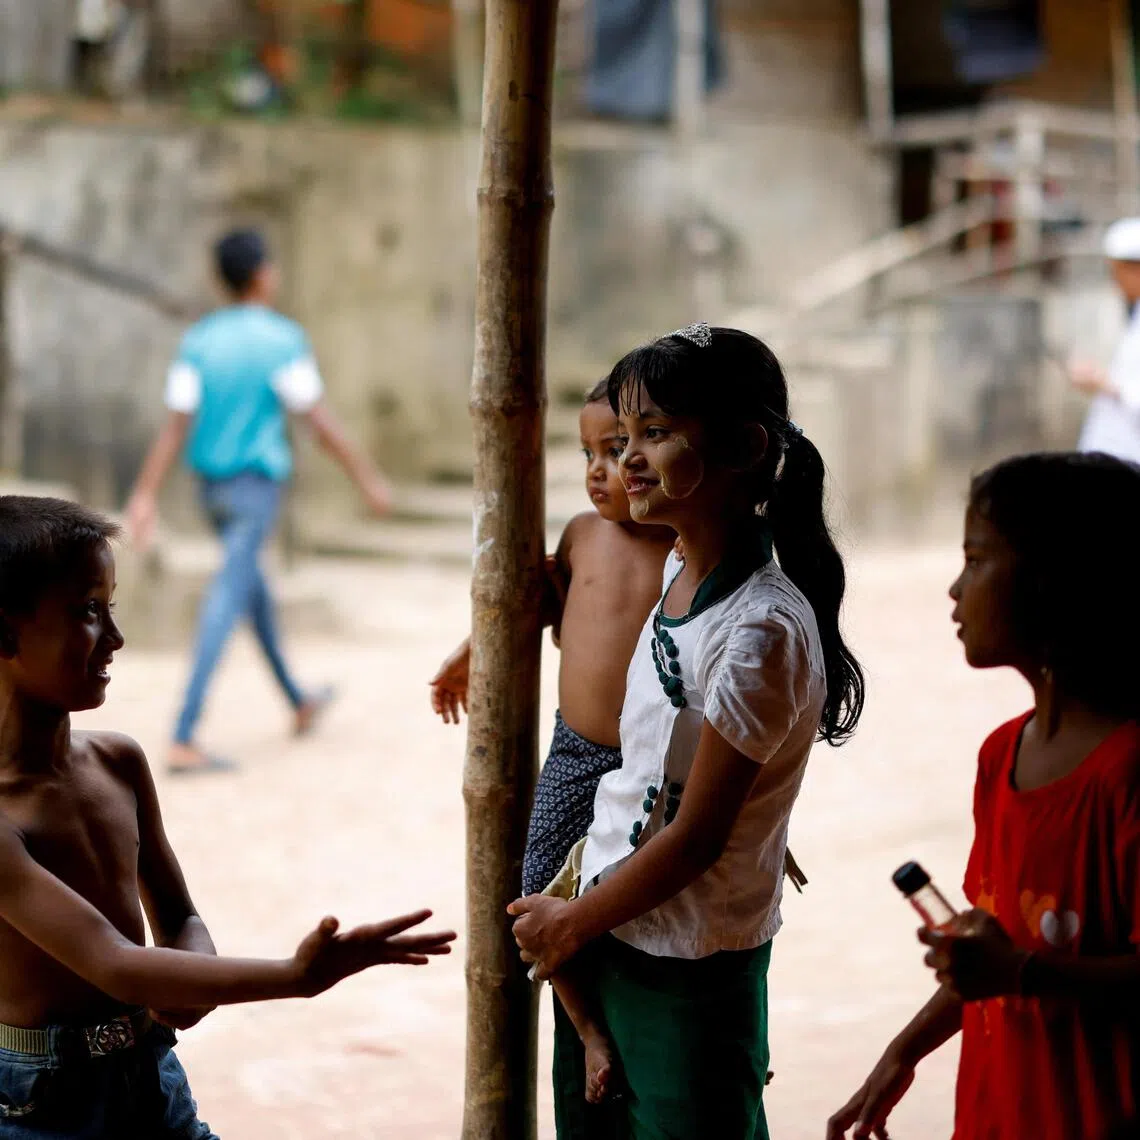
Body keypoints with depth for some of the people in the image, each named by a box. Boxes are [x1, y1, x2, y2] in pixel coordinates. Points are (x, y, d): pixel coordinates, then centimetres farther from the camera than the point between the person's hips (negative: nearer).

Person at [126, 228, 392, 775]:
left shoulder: (198, 341, 1)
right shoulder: (283, 341, -13)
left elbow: (175, 425, -5)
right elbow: (320, 422, -13)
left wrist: (145, 496, -8)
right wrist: (368, 479, -3)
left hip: (210, 484, 6)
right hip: (257, 487, -6)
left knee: (251, 582, 23)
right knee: (226, 604, -12)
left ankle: (298, 701, 38)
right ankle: (183, 739, -20)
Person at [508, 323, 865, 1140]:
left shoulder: (762, 631, -23)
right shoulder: (682, 575, 3)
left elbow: (695, 839, -19)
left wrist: (573, 922, -8)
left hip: (691, 973, -8)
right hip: (616, 937, 8)